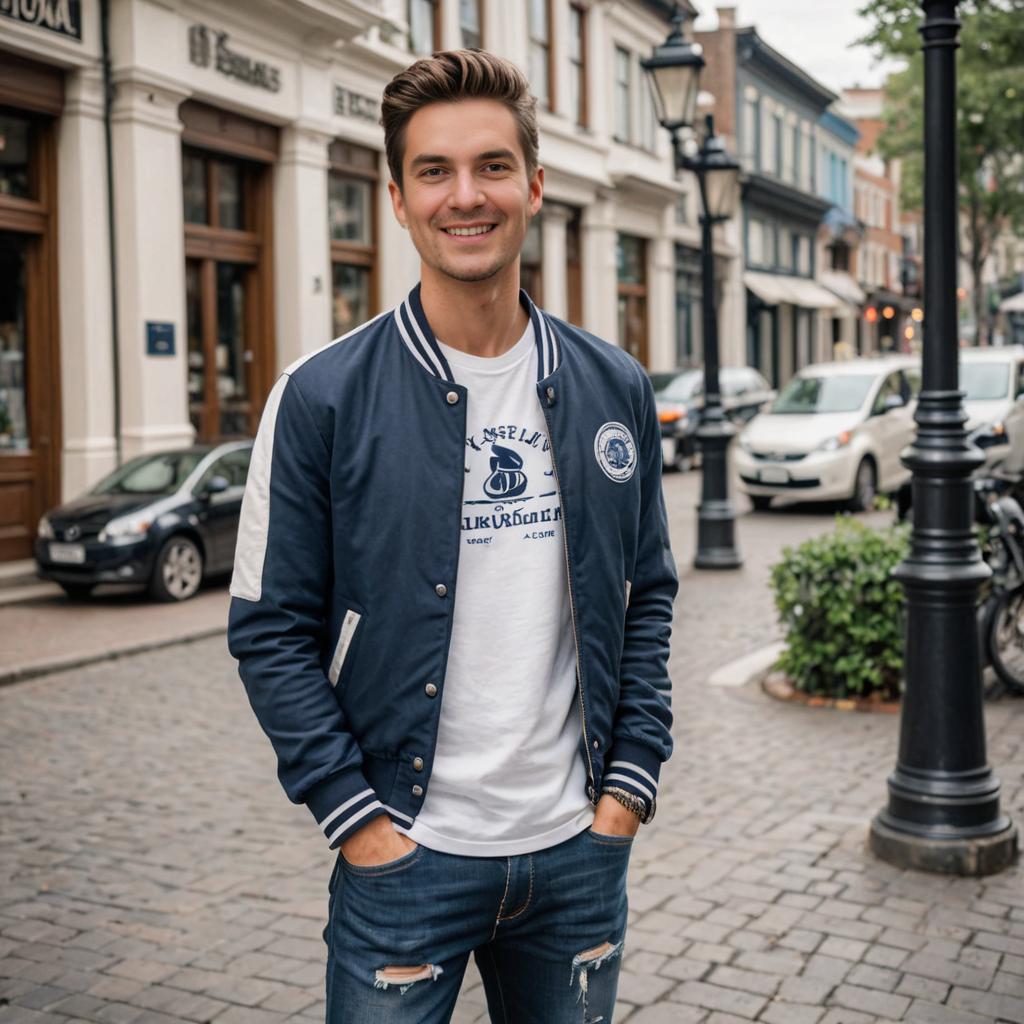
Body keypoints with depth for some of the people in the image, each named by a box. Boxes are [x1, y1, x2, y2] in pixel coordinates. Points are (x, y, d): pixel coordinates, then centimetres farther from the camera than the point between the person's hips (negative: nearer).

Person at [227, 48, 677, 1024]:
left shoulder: (615, 389, 3)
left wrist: (630, 780, 2)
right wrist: (356, 816, -10)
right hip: (405, 858, -3)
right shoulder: (322, 396, -8)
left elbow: (647, 598, 9)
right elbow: (272, 632, -6)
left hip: (579, 847, 3)